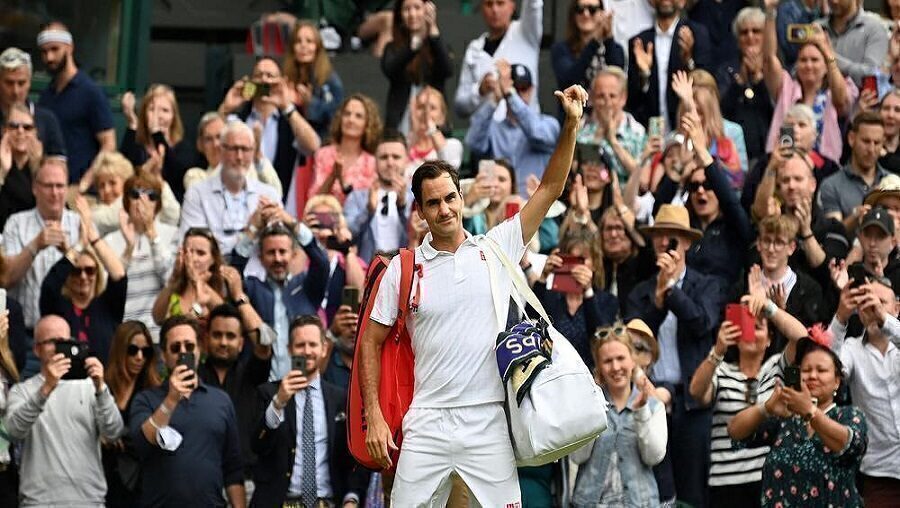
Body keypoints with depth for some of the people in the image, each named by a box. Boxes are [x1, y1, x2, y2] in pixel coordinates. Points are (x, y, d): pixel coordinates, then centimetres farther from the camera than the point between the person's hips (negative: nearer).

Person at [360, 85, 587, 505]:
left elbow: (549, 188, 7)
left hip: (489, 424, 1)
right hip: (427, 423, 0)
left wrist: (571, 125, -4)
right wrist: (374, 416, 1)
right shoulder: (402, 268, 5)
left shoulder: (496, 248, 7)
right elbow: (371, 341, 9)